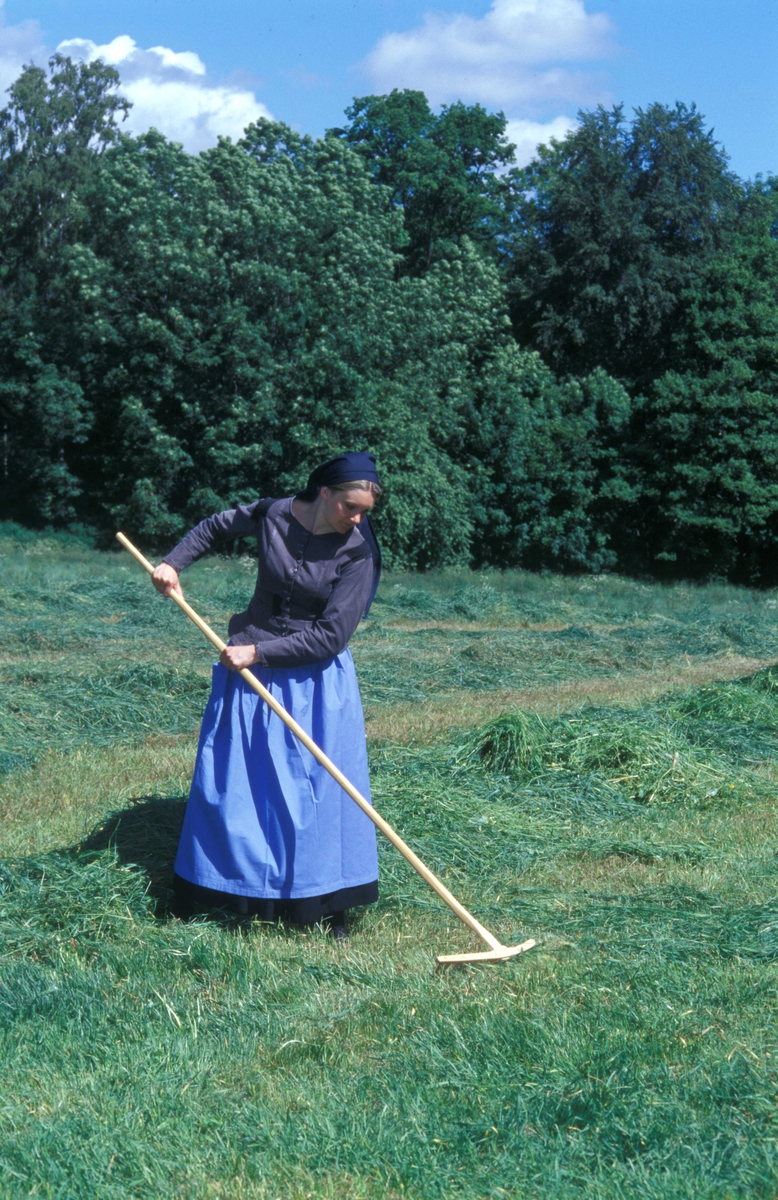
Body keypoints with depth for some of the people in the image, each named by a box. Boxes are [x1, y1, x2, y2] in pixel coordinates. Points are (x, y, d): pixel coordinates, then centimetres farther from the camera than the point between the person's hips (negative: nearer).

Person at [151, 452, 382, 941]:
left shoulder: (357, 551, -16)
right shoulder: (273, 515, -8)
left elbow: (331, 635, -19)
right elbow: (215, 527, 13)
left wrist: (258, 652, -19)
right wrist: (173, 562, -1)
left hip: (315, 680, -3)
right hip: (249, 666, 3)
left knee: (321, 788, -1)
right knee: (231, 782, 7)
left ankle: (327, 905, 11)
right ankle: (237, 890, 22)